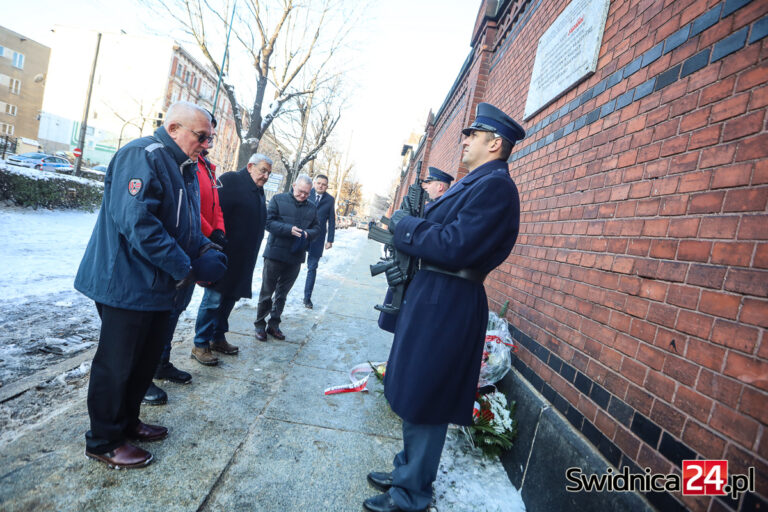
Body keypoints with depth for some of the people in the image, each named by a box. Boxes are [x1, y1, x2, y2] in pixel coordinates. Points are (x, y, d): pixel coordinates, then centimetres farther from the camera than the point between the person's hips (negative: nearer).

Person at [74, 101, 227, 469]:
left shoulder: (184, 167, 14)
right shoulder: (143, 156, -17)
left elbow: (186, 223, 19)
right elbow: (136, 220, -27)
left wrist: (204, 249, 0)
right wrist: (182, 266, -22)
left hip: (157, 284, 10)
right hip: (127, 283, -10)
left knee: (146, 359, 19)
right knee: (116, 363, 4)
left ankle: (126, 422, 37)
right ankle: (104, 442, 22)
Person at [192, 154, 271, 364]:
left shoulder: (259, 192, 17)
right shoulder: (230, 181, -8)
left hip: (242, 262, 8)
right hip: (224, 256, -8)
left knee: (229, 299, 16)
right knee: (213, 299, -3)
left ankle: (218, 339, 30)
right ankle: (200, 345, 10)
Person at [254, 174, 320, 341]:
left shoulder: (312, 208, 10)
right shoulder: (279, 200, -2)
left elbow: (316, 229, 9)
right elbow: (269, 222, -10)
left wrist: (307, 233, -14)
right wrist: (289, 229, -22)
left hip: (295, 258, 4)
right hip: (275, 254, -3)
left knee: (282, 294, 14)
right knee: (267, 292, 6)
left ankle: (273, 324, 27)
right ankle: (260, 325, 20)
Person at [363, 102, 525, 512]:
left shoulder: (495, 185, -15)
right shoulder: (476, 182, 17)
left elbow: (454, 246, -25)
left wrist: (404, 225, -13)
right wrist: (407, 225, 1)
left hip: (446, 307, -10)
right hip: (433, 298, 10)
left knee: (423, 403, 4)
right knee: (414, 396, 20)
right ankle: (408, 472, 40)